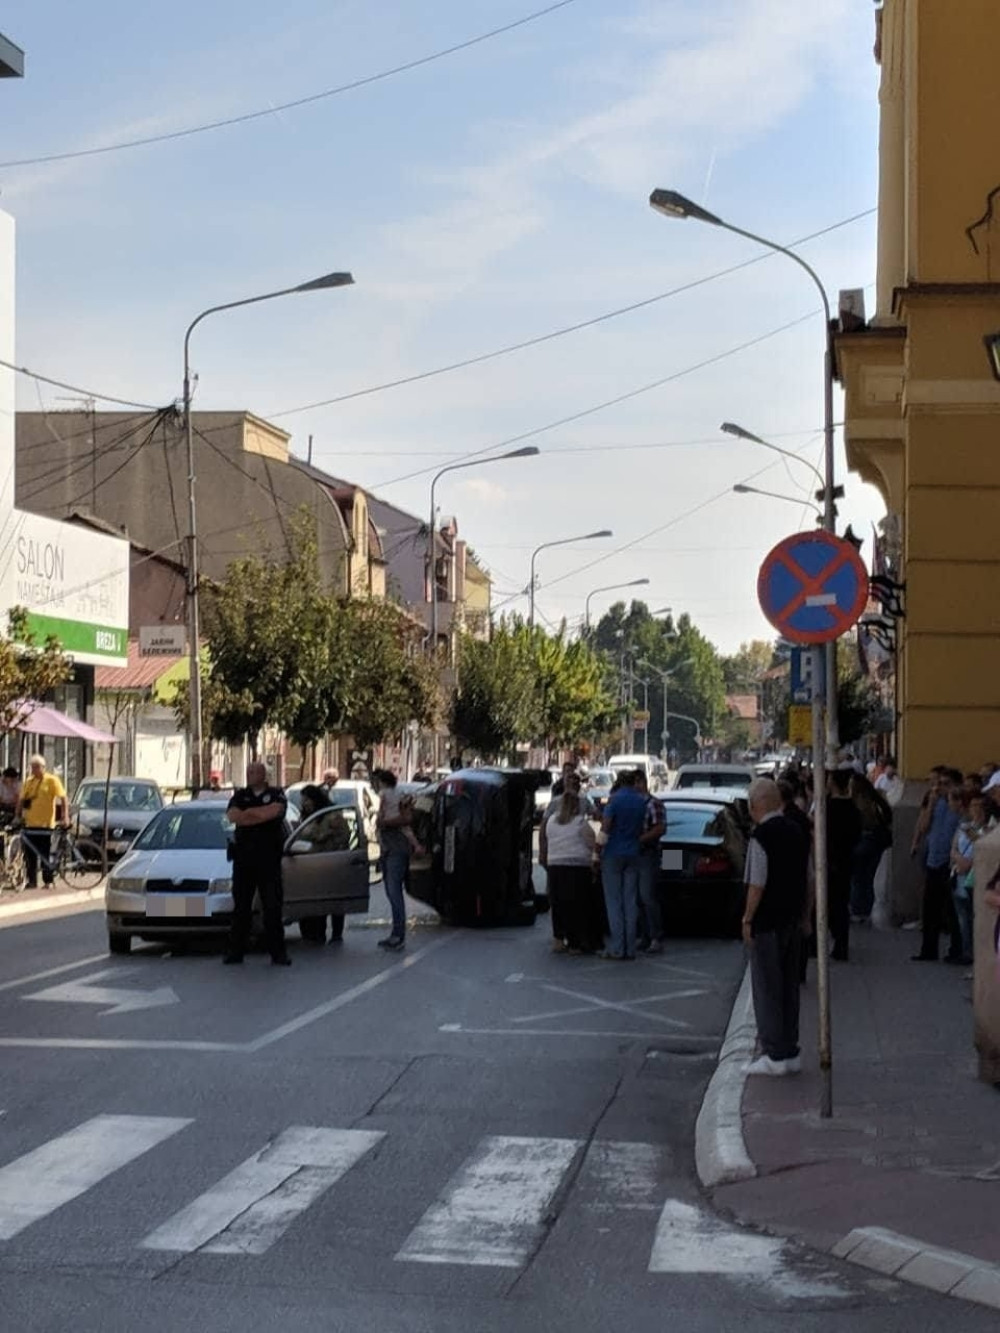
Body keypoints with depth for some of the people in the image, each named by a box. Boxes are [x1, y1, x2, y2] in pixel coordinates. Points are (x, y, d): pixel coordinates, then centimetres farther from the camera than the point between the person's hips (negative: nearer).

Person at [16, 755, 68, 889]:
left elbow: (62, 799, -8)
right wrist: (17, 816, 8)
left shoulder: (51, 780, -3)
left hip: (45, 823, -5)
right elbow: (21, 800, 16)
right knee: (30, 855, 4)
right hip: (30, 823, 5)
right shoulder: (28, 782, 12)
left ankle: (48, 881, 6)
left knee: (45, 855, -1)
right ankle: (32, 881, 10)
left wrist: (65, 817, -17)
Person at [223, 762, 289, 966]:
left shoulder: (276, 795, 6)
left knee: (272, 907, -3)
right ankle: (235, 951, 8)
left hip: (269, 859, -3)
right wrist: (261, 814, -9)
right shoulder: (240, 796, 14)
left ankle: (277, 952, -1)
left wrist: (247, 813, -6)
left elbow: (274, 811, -15)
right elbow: (231, 816, -4)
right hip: (243, 857, 3)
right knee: (241, 906, 4)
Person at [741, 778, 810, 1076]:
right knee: (789, 986, 14)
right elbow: (807, 879, 14)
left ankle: (775, 1055, 0)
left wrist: (747, 918, -10)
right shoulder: (797, 832, 8)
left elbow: (757, 884, -19)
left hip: (768, 922, -8)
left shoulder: (761, 836, -16)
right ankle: (790, 1053, 18)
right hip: (793, 919, 8)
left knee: (767, 987, -1)